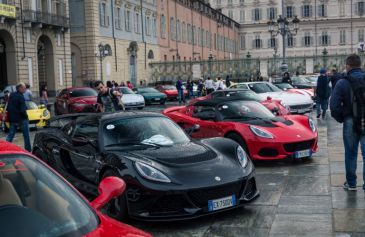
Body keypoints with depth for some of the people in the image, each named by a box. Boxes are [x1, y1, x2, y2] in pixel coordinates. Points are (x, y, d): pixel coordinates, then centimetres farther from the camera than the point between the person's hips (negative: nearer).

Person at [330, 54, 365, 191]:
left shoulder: (342, 83, -7)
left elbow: (334, 105, -12)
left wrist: (340, 118, 3)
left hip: (350, 122, 0)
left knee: (351, 153, 12)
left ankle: (351, 183, 20)